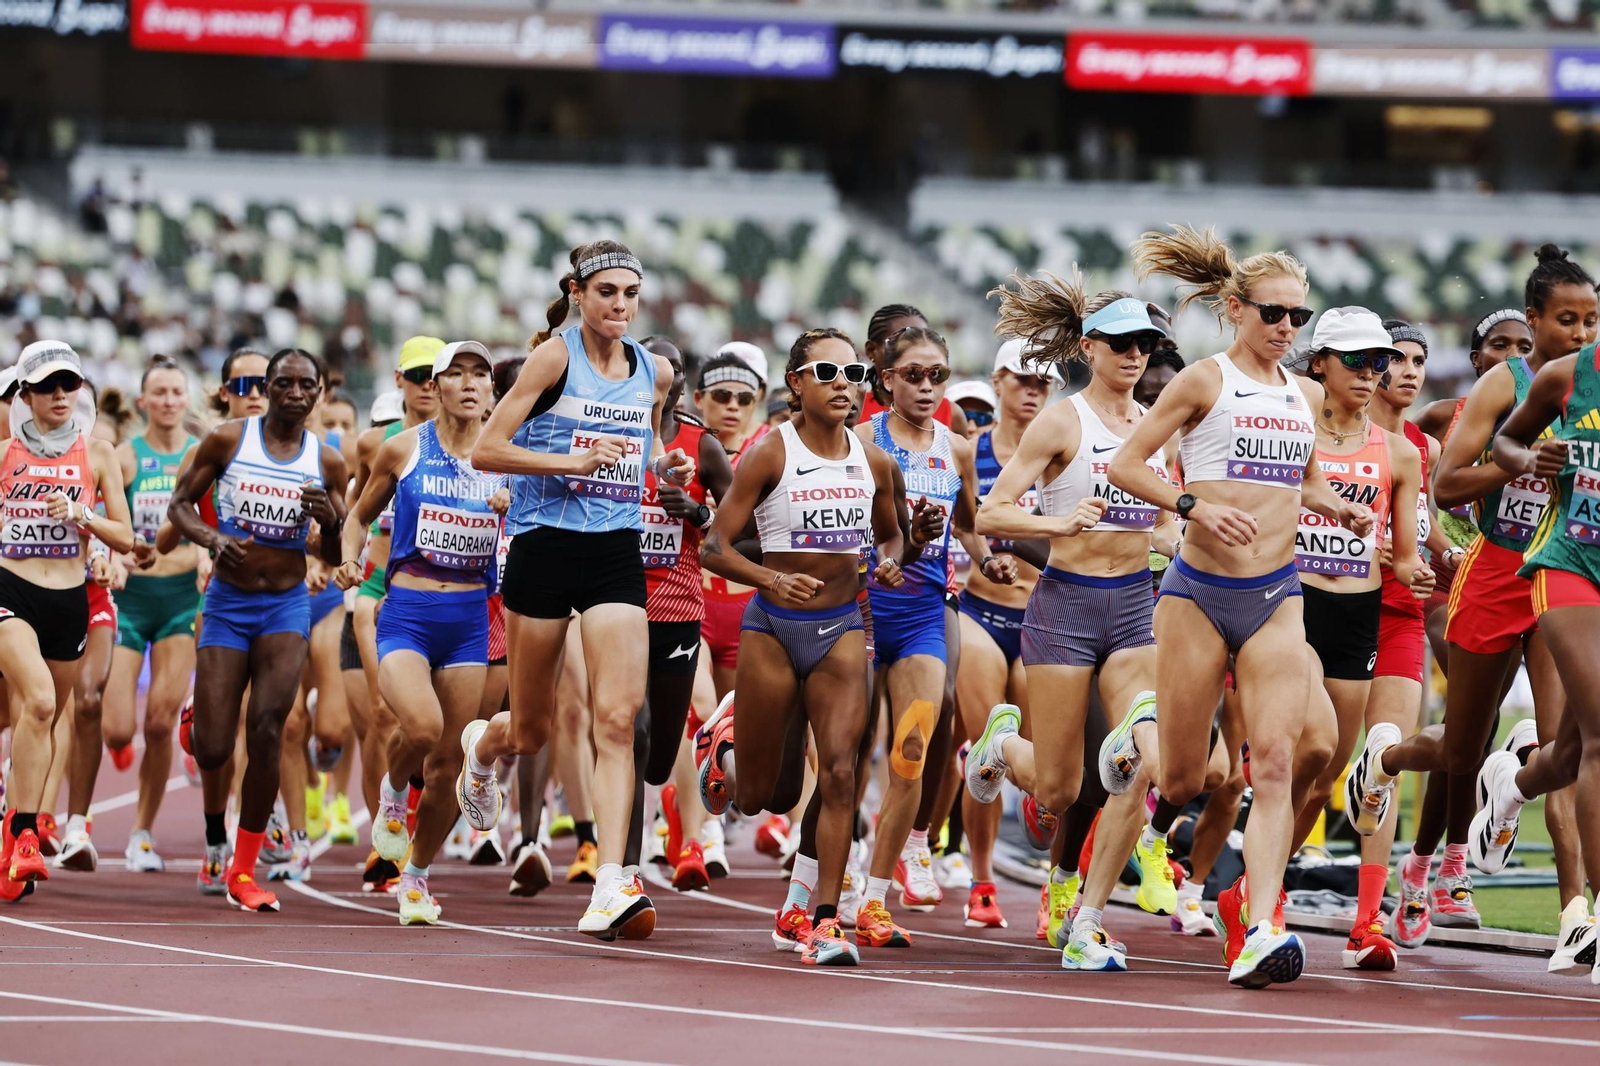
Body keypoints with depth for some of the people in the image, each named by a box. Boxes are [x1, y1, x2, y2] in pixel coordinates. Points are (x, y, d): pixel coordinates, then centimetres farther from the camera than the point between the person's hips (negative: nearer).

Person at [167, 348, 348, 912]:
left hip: (287, 605, 0)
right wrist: (212, 538, -17)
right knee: (212, 749, -5)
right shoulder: (228, 439, -3)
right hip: (226, 604, 0)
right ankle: (214, 815, 33)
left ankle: (244, 872, -8)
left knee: (267, 728, -19)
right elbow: (180, 504, 2)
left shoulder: (326, 461, 2)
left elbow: (336, 557, 9)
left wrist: (330, 520, -13)